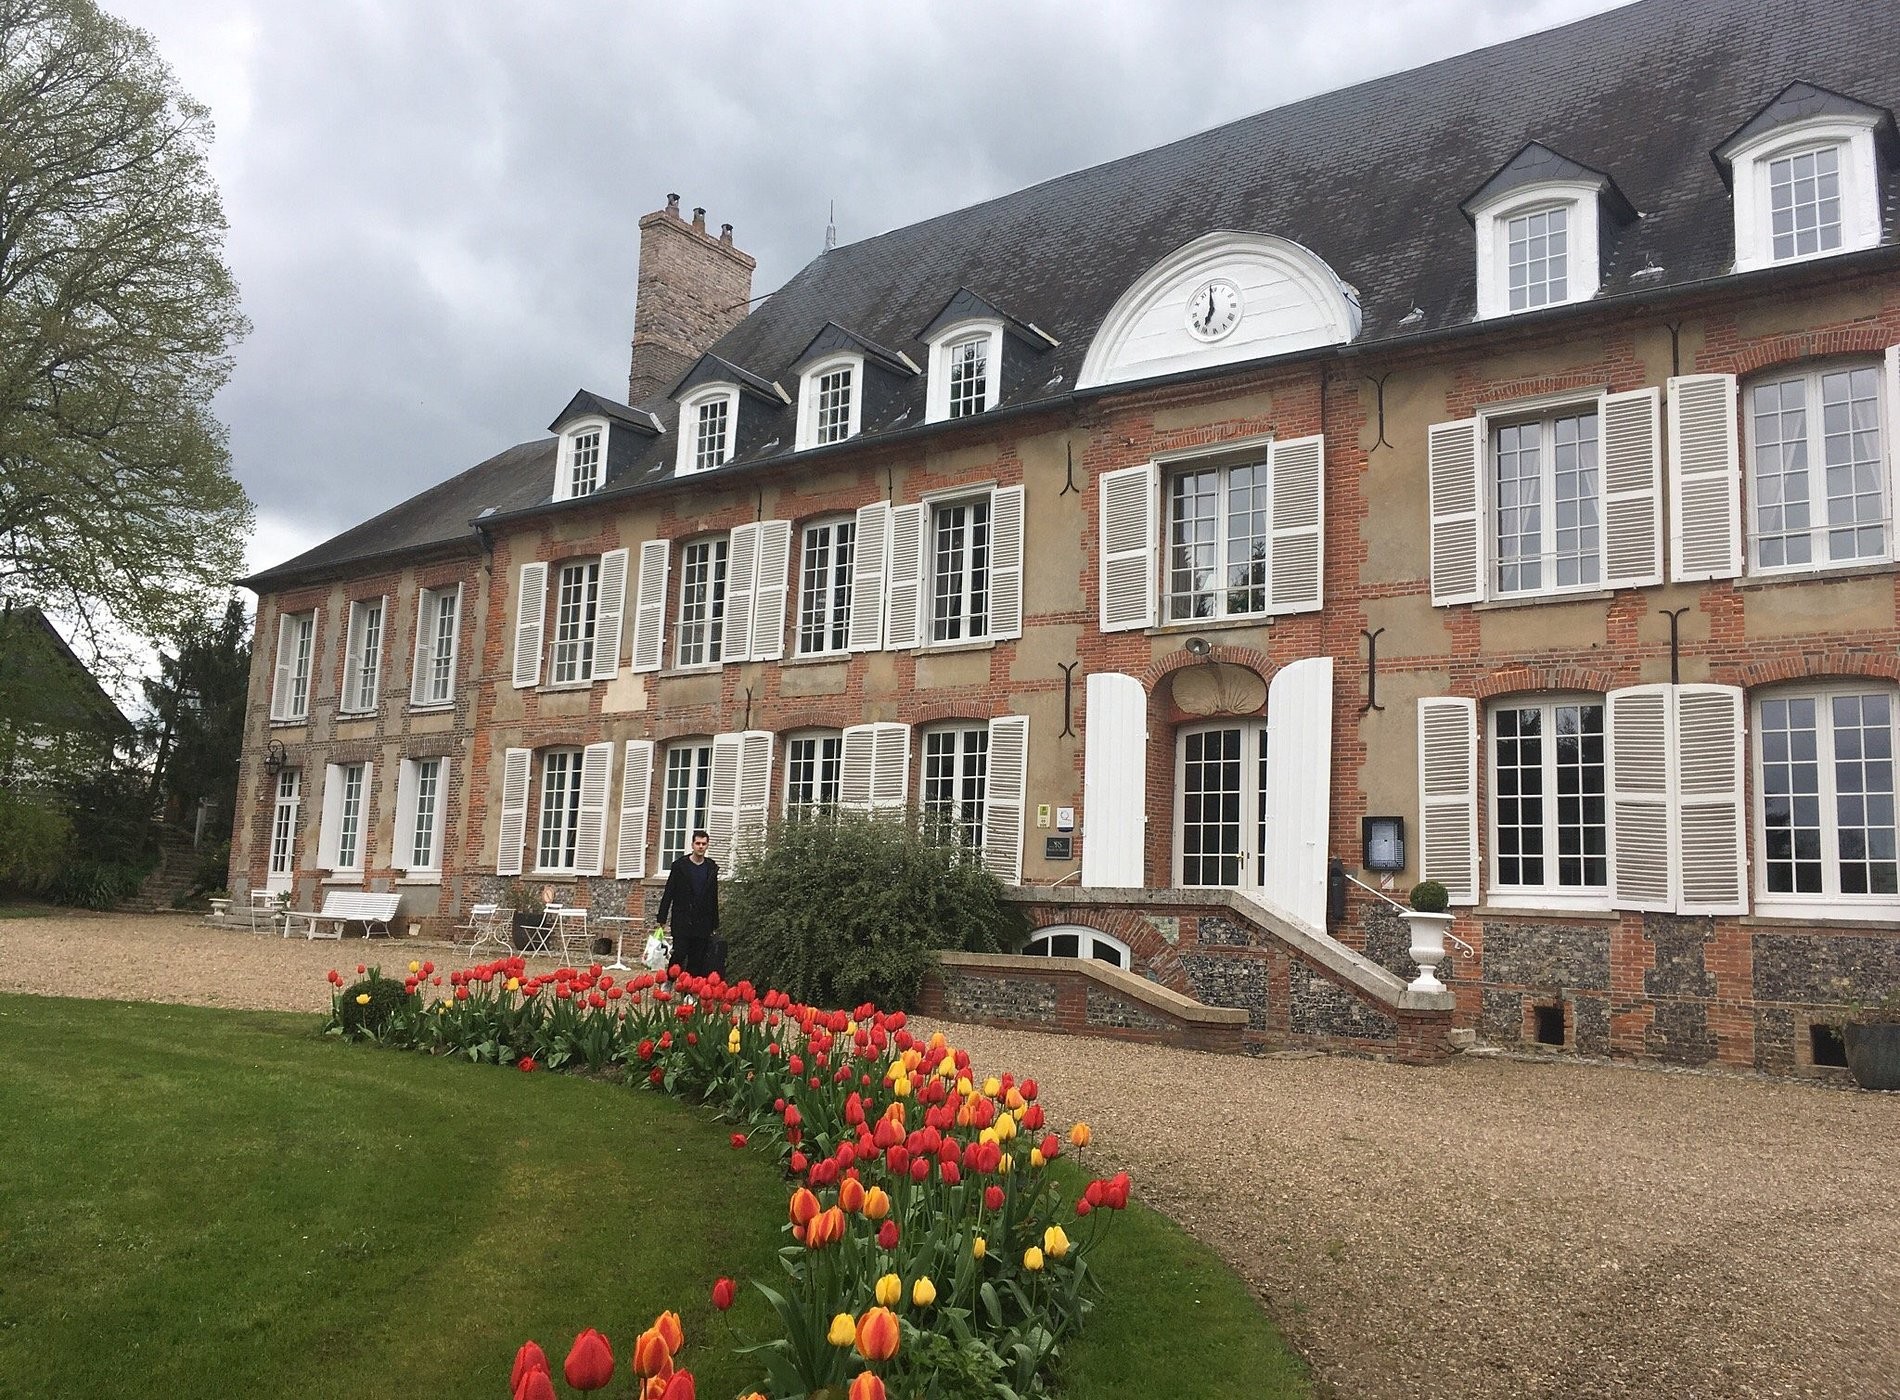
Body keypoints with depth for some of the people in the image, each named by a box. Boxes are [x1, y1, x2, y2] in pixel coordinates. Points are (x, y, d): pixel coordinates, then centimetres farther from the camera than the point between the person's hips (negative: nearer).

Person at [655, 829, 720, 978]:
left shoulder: (712, 868, 10)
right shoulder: (680, 865, 1)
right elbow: (668, 893, 0)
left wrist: (715, 925, 12)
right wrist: (662, 919, -4)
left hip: (702, 923, 3)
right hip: (682, 921, -3)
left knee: (697, 960, 2)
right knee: (679, 955, -7)